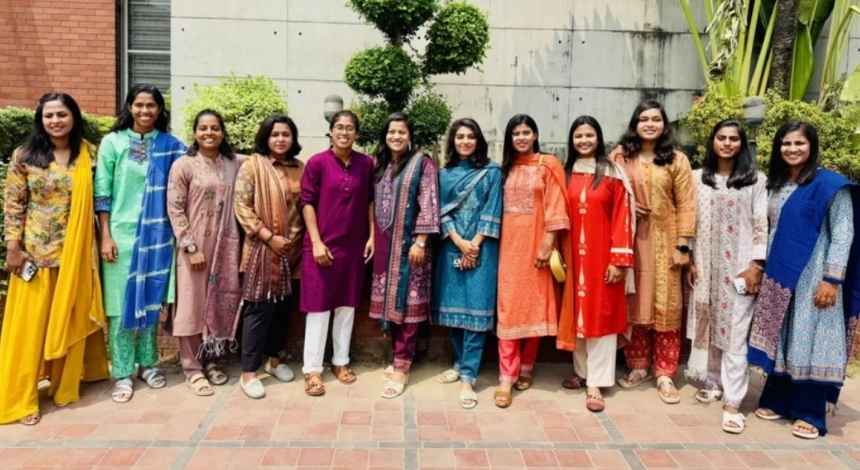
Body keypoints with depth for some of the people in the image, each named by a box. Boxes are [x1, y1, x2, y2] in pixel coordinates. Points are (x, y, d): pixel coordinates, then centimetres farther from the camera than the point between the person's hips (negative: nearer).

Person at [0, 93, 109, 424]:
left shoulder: (89, 155, 2)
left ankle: (66, 384, 27)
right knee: (30, 322, 4)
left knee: (70, 319, 11)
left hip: (76, 252, 1)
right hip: (35, 251, -1)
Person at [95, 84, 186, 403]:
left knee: (151, 300, 11)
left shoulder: (171, 146, 5)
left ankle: (148, 363, 24)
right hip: (122, 233, -2)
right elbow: (102, 193, -2)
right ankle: (122, 372, 12)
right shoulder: (113, 142, -1)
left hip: (157, 234, 2)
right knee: (122, 304, 2)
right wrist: (105, 236, -7)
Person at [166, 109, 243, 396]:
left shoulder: (234, 164, 5)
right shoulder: (183, 165, -5)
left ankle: (210, 360, 25)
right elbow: (175, 209, -9)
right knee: (193, 305, 2)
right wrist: (191, 247, -13)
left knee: (220, 303, 9)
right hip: (194, 246, -3)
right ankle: (192, 368, 13)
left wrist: (239, 241, 4)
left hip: (226, 246, 4)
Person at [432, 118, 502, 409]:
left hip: (481, 249, -3)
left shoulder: (492, 172, 5)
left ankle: (468, 376, -6)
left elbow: (492, 212, -3)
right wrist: (459, 242, -9)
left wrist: (474, 244, -11)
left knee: (475, 309, -7)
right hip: (451, 248, 4)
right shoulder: (445, 174, 12)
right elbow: (442, 211, 5)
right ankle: (461, 363, 23)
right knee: (452, 307, 7)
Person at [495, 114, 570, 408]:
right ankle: (507, 377, 0)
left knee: (534, 305, 6)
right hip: (509, 243, 3)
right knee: (508, 308, -2)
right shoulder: (505, 168, 13)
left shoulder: (548, 165, 0)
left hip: (535, 243, -3)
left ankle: (526, 367, 22)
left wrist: (548, 244, -15)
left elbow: (555, 207, -7)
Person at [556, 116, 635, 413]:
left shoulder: (613, 173, -4)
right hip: (574, 254, 4)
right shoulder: (566, 173, 8)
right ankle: (582, 371, 25)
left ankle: (595, 383, 4)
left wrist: (618, 260, -13)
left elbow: (622, 218, -8)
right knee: (576, 312, 11)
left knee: (601, 314, 0)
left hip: (602, 253, -4)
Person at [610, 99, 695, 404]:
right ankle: (638, 367, 19)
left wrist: (683, 245, -7)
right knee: (634, 304, 6)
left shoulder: (677, 160, 1)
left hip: (663, 240, -1)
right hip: (629, 239, 1)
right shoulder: (620, 155, 4)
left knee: (665, 307, 0)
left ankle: (664, 375, 8)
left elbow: (685, 205, -2)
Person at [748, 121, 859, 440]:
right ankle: (777, 400, 22)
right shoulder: (775, 185, 11)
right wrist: (759, 268, 10)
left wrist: (832, 280, -17)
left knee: (810, 341, -1)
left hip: (812, 277, -6)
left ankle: (810, 414, 9)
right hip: (778, 276, 6)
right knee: (779, 339, 10)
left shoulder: (831, 185, -7)